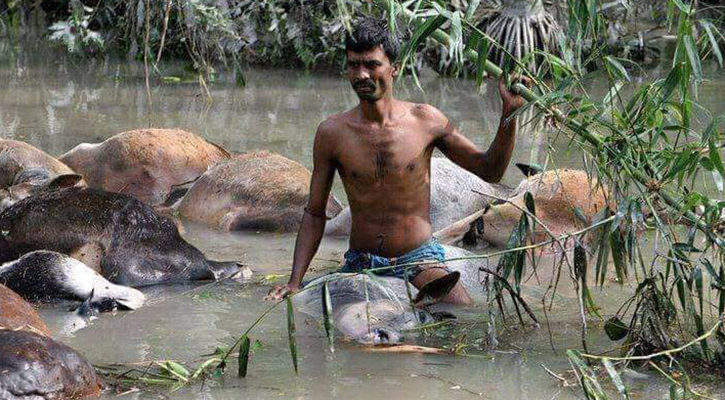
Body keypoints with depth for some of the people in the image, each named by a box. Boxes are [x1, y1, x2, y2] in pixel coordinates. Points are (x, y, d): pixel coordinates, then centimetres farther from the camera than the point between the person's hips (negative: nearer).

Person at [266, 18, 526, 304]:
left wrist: (509, 113, -8)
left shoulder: (425, 121, -2)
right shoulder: (332, 132, -2)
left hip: (419, 259, -2)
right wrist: (295, 281, -6)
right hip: (360, 264, 2)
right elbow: (314, 214, 5)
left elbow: (490, 170, 6)